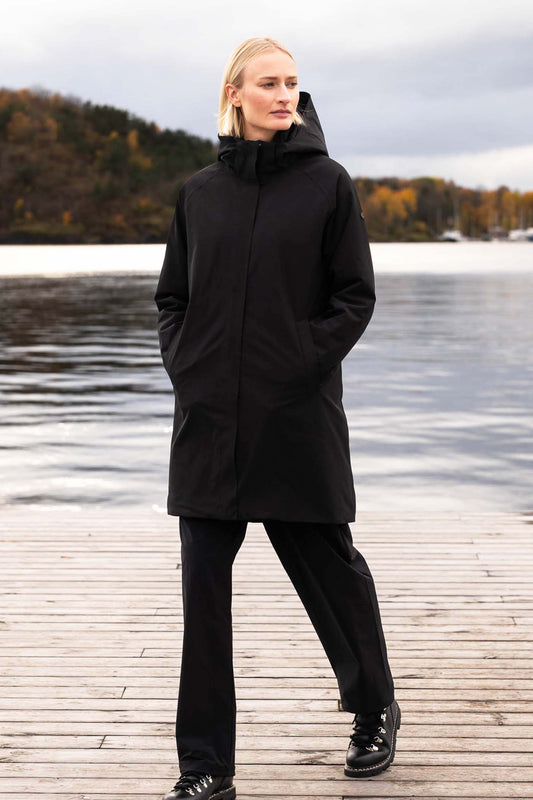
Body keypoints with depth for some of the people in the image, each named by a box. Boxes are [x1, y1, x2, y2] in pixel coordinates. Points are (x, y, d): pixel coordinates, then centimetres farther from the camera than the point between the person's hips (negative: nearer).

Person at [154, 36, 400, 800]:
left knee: (331, 567, 11)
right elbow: (171, 297, 14)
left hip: (299, 420, -3)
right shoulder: (200, 192, 10)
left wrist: (301, 366, -11)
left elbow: (355, 297, -1)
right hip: (208, 421, 3)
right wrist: (184, 365, -1)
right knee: (203, 586, 1)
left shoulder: (327, 184, 1)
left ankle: (376, 708, 36)